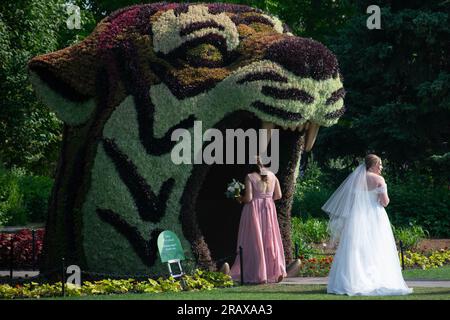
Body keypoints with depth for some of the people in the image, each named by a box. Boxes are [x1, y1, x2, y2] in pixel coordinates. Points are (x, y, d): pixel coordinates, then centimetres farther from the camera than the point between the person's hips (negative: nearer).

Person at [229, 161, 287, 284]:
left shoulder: (250, 177, -10)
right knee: (270, 241, 13)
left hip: (254, 210, -5)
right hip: (269, 209, 5)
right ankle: (276, 272, 11)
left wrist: (240, 199, 4)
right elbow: (278, 195, 7)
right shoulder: (272, 176, 5)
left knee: (254, 242, 1)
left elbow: (248, 198, -16)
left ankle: (258, 275, 0)